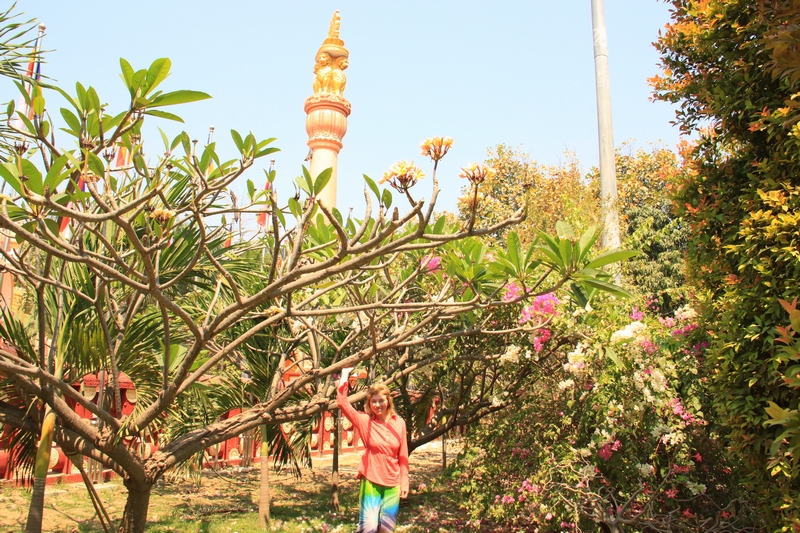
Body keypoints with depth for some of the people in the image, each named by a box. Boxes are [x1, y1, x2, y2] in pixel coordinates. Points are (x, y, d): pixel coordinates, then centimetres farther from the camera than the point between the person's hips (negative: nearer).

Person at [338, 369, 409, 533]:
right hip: (370, 482, -2)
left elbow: (403, 456, 6)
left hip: (392, 485, 3)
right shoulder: (365, 421, -4)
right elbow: (342, 402, -12)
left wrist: (404, 482, 5)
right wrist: (345, 374, -12)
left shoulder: (399, 423, 2)